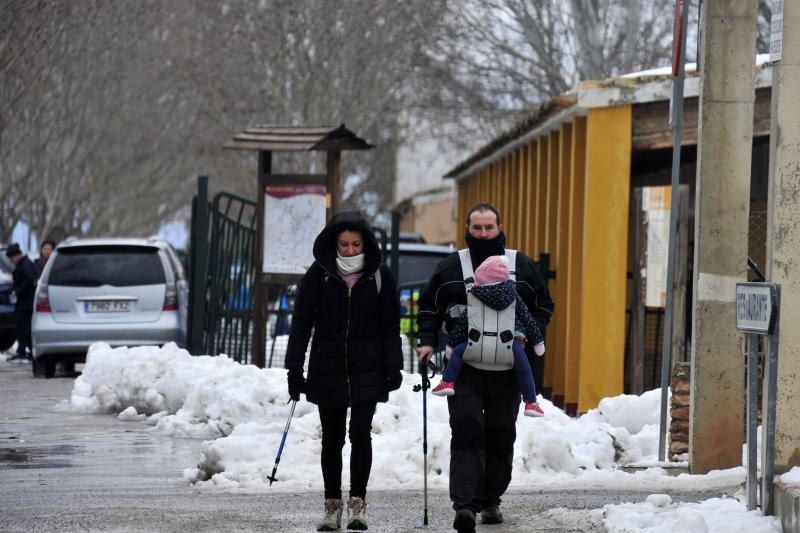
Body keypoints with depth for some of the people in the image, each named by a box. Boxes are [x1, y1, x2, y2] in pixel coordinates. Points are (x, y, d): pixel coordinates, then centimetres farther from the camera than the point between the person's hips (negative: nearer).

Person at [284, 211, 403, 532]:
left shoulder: (379, 276, -1)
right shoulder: (319, 274, -3)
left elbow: (390, 326, 5)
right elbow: (301, 323, 0)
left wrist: (393, 367, -3)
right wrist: (294, 369, -4)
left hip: (367, 372, -1)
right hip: (327, 370, 1)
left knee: (360, 433, -10)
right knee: (332, 439, 7)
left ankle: (358, 502, -1)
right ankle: (332, 505, 17)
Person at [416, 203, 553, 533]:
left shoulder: (521, 266, 7)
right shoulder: (450, 267, 5)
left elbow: (543, 306, 14)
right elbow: (429, 307, 12)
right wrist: (427, 341, -3)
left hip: (506, 369, 2)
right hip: (464, 369, -2)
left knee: (500, 437, 9)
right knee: (466, 432, -15)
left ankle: (490, 501, 24)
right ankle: (464, 505, -22)